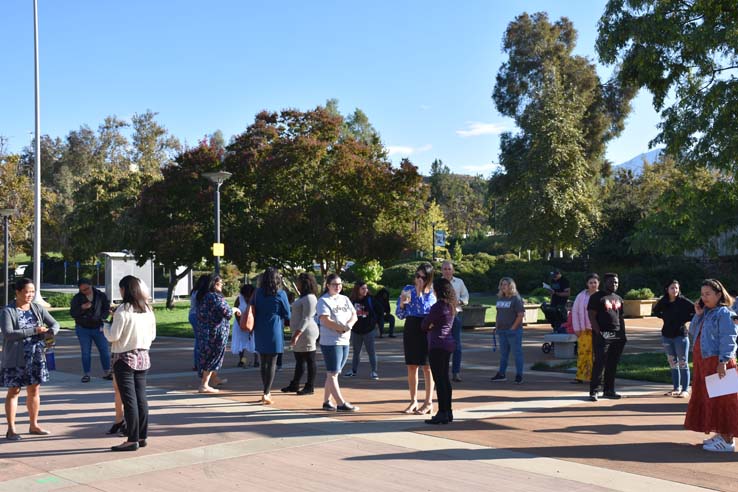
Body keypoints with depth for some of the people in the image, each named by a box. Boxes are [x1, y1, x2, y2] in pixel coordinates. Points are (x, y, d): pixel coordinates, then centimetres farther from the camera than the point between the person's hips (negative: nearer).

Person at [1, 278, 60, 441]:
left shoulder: (37, 308, 6)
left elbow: (55, 324, 9)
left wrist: (50, 332, -15)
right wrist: (34, 331, -24)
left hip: (36, 357, 5)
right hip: (15, 358, -5)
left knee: (34, 390, 12)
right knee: (13, 391, 2)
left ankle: (34, 425, 24)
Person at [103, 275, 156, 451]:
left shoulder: (123, 310, -15)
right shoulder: (148, 310, 5)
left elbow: (113, 336, -13)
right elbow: (152, 335, 11)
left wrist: (105, 326, 5)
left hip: (125, 358, -6)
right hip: (143, 357, 6)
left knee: (129, 399, -2)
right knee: (141, 397, 11)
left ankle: (133, 440, 0)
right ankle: (142, 436, 16)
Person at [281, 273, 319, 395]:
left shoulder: (310, 298, -15)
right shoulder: (303, 298, 18)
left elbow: (306, 319, -21)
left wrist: (296, 334, -25)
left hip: (306, 333, -11)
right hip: (300, 333, 11)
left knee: (309, 361, -3)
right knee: (299, 360, 16)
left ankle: (310, 387, 3)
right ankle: (294, 385, 24)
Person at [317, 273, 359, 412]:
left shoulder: (345, 299, 15)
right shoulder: (323, 301, -6)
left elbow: (354, 316, 9)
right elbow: (326, 321, -17)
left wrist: (348, 325, -11)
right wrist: (343, 327, -12)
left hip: (345, 342, 7)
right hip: (330, 342, -7)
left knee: (333, 373, 12)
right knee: (332, 374, -4)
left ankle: (326, 401, 19)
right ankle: (341, 403, -6)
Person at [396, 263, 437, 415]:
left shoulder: (432, 293, -5)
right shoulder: (407, 289, 5)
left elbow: (424, 310, -20)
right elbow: (400, 315, 6)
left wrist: (420, 292, -21)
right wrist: (402, 303, -13)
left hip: (426, 330, -4)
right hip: (410, 330, 4)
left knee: (427, 367, 2)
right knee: (411, 367, 9)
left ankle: (428, 403, 9)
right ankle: (413, 401, 20)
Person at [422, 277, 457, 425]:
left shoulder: (438, 306, -17)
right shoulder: (451, 306, 11)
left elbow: (425, 325, -11)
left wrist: (428, 327, 10)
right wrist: (432, 326, -2)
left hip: (437, 345, -9)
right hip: (448, 344, 9)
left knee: (439, 379, -5)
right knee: (445, 378, 14)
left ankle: (442, 413, -4)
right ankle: (448, 411, 19)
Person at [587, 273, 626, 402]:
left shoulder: (618, 299, 19)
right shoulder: (597, 297, -3)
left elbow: (621, 318, 22)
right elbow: (591, 316, -9)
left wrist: (623, 334, 13)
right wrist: (598, 333, -16)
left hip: (617, 336, 7)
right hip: (602, 335, -7)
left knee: (612, 364, 9)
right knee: (599, 363, -9)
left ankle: (609, 390, 17)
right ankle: (594, 391, -6)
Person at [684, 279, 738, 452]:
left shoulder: (724, 313, -10)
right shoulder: (706, 313, 15)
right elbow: (693, 332, 13)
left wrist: (723, 361, -24)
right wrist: (698, 315, 2)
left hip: (717, 362, -9)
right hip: (702, 361, 9)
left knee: (721, 400, -6)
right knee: (707, 398, 13)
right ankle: (720, 435, 23)